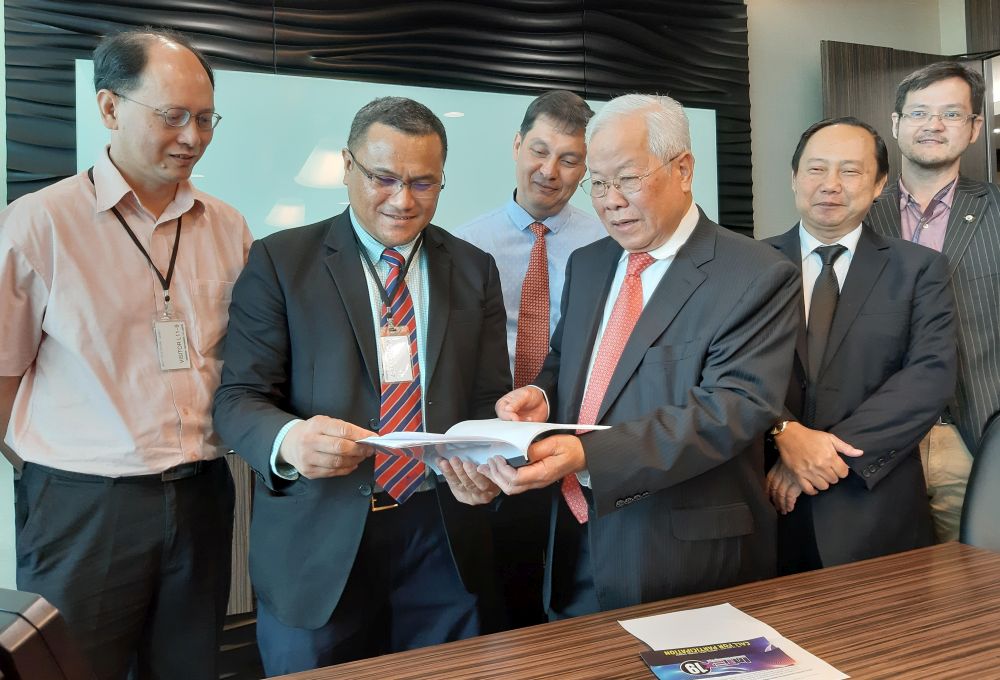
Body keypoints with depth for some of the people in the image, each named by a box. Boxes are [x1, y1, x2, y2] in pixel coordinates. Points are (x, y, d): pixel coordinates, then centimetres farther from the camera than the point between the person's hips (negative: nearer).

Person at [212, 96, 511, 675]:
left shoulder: (475, 270, 6)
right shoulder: (280, 261, -3)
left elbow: (490, 400, 4)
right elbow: (238, 399, -7)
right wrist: (289, 440, -29)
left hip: (444, 537, 3)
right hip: (319, 544, -2)